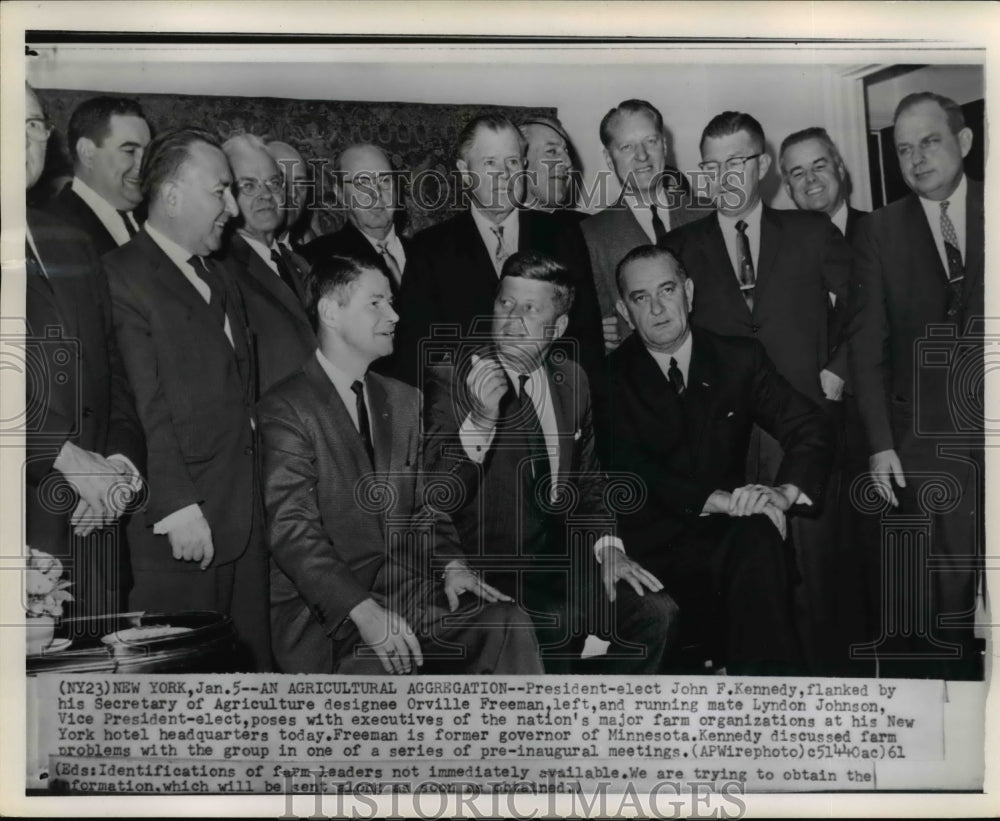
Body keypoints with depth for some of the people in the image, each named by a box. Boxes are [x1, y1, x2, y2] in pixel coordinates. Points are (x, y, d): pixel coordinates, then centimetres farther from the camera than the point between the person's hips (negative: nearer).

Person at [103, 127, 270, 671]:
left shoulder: (221, 279, 19)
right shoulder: (122, 278, -8)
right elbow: (144, 410, -15)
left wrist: (252, 503, 10)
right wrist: (178, 507, -17)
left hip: (242, 523, 8)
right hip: (176, 527, -7)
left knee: (249, 660, 12)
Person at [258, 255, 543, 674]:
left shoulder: (405, 401, 15)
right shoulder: (286, 408, -7)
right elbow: (292, 530, -15)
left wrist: (450, 563, -3)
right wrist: (363, 611, -25)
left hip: (407, 590, 6)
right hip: (324, 607, -5)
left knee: (508, 624, -17)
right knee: (380, 662, -33)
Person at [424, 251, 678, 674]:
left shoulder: (571, 380, 8)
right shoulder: (450, 380, -10)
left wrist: (607, 545, 3)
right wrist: (480, 419, -30)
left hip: (565, 556, 5)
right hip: (491, 564, -5)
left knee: (655, 613, -12)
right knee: (558, 626, -29)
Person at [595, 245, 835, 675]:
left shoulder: (741, 358, 8)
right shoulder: (611, 380, -1)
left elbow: (811, 429, 1)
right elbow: (629, 472, -14)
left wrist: (786, 490, -22)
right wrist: (718, 499, -28)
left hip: (728, 535, 2)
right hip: (651, 548, -2)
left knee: (758, 537, -31)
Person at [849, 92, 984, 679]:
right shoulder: (879, 232, 4)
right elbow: (869, 347, 2)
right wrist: (881, 444, -4)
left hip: (989, 431, 1)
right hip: (923, 444, 0)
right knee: (930, 607, 3)